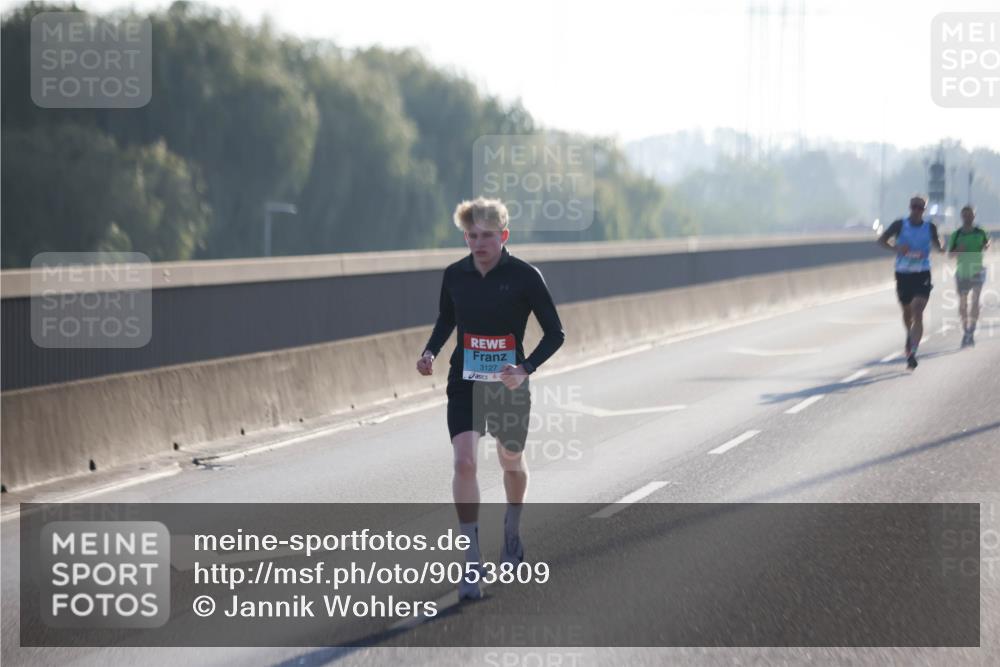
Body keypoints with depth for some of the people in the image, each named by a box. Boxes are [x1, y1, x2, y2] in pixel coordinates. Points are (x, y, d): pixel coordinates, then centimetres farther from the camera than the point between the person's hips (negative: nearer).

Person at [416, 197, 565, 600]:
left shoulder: (525, 276, -12)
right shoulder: (454, 275, -2)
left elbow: (555, 333, -7)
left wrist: (526, 369, -22)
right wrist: (431, 352, -3)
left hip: (509, 385, -1)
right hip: (465, 383, 1)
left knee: (511, 463, 17)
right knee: (464, 462, -17)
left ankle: (512, 533, 48)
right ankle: (472, 563, -15)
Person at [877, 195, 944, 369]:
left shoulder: (930, 227, 3)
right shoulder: (900, 225, -2)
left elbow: (936, 244, 18)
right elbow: (881, 240, -2)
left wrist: (941, 248, -6)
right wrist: (895, 248, -21)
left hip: (922, 275, -1)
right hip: (903, 274, 1)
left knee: (918, 314, -15)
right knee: (907, 312, 18)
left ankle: (912, 353, -21)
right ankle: (910, 337, 50)